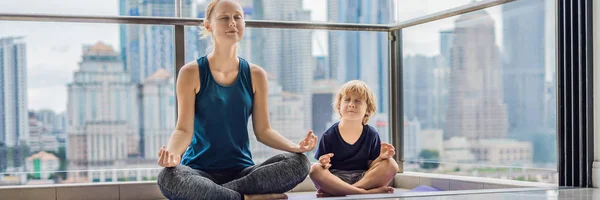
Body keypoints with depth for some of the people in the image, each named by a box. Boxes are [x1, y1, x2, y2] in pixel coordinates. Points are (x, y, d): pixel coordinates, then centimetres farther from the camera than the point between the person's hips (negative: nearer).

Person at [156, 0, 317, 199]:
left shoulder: (256, 75, 6)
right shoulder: (191, 73, -2)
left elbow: (263, 130, 6)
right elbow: (184, 129, -7)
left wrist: (295, 147, -14)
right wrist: (172, 152, -30)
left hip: (242, 170, 3)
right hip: (200, 170, -3)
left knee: (299, 163, -23)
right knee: (167, 177, -37)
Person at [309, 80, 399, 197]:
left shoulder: (371, 135, 6)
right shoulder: (330, 135, 0)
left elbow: (371, 166, 6)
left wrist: (381, 157, -15)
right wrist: (324, 164, -23)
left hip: (363, 178, 2)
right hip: (336, 178, -2)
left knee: (391, 165, -21)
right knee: (315, 170, -30)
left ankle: (336, 191, -28)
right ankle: (364, 192, -34)